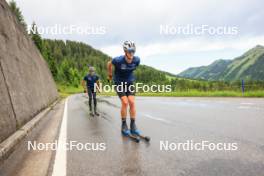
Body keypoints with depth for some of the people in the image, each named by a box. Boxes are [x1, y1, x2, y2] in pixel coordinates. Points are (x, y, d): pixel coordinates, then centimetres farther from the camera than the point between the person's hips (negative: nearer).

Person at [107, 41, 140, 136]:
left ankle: (133, 125, 2)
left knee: (132, 102, -9)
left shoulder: (136, 60, -16)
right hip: (119, 83, -3)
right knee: (125, 102, -16)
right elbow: (109, 64, -2)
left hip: (129, 82, 3)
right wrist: (110, 75, 11)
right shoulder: (118, 60, -25)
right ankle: (123, 125, 1)